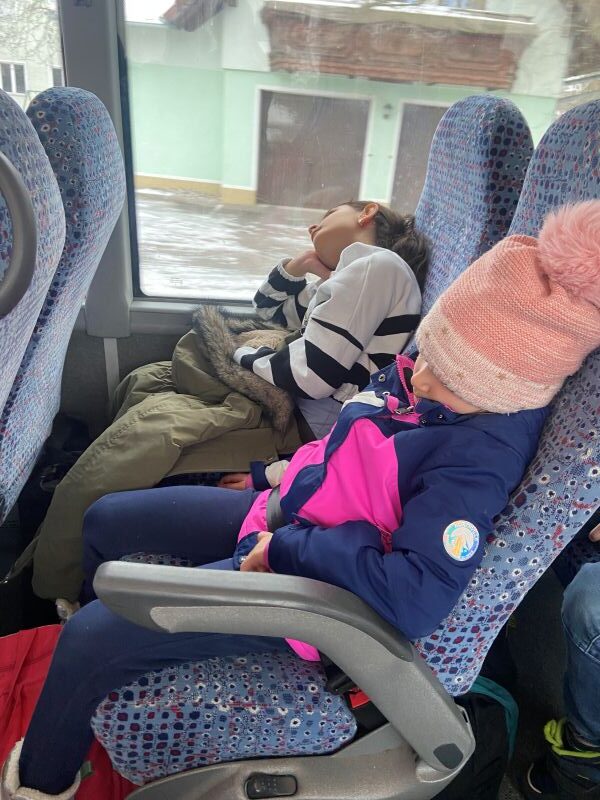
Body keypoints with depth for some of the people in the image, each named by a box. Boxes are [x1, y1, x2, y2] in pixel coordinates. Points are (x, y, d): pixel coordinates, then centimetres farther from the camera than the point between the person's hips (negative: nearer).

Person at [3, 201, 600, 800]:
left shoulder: (478, 457, -27)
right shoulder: (446, 364, -3)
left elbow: (418, 598, -36)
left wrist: (286, 547, -27)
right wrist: (281, 478, 9)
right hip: (280, 511, 9)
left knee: (86, 644, -13)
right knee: (104, 520, 17)